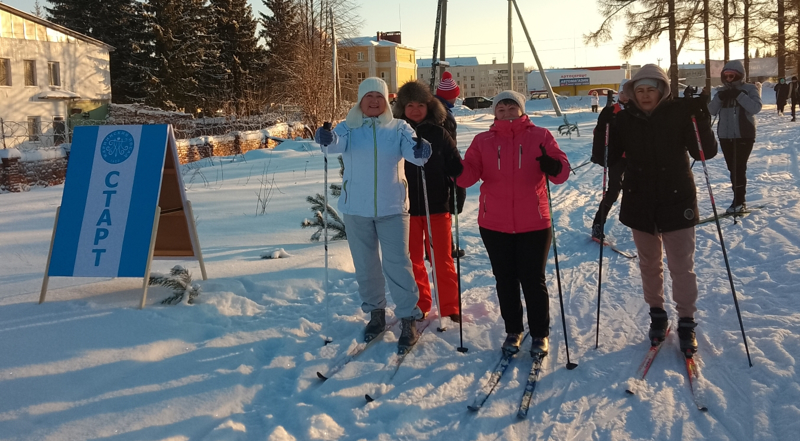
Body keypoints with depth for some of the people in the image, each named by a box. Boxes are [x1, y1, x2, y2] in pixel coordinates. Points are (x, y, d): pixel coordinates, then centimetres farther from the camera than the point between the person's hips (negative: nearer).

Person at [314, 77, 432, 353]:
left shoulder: (398, 128, 0)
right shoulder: (349, 128, 1)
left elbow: (411, 150, -17)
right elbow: (338, 143, -20)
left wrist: (420, 150, -42)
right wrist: (327, 139, -44)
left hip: (392, 208, -2)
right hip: (356, 209, 2)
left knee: (397, 264, -4)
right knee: (365, 265, 13)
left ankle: (409, 320, 6)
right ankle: (376, 313, 31)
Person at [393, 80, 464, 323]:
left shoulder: (439, 133, 0)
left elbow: (456, 167, 2)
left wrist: (459, 195, -5)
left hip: (437, 205, -1)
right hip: (406, 207, 1)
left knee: (442, 260, 5)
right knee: (412, 260, 11)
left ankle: (449, 308, 16)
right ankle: (418, 305, 25)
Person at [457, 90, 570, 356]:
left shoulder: (540, 136, 0)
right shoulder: (483, 141, 5)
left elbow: (562, 170, -6)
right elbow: (469, 173, -3)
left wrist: (553, 166, -29)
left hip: (533, 223, -2)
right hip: (494, 224, 2)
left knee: (533, 279, 4)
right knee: (505, 280, 13)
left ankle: (540, 334, 22)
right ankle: (513, 331, 30)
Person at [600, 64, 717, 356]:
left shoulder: (680, 113, -9)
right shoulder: (624, 119, -3)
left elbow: (705, 152, -12)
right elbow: (608, 158, -2)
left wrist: (701, 120, -27)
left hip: (676, 203, -2)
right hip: (640, 205, 3)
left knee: (682, 266, 3)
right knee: (649, 265, 16)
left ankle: (686, 323, 18)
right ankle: (657, 315, 33)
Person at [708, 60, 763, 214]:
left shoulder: (750, 89, -1)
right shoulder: (721, 90, 10)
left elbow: (756, 108, -15)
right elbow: (712, 110, 3)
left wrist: (739, 95, -21)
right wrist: (719, 97, -14)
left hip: (744, 135, -5)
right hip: (725, 136, 5)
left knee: (739, 168, -10)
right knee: (732, 168, 8)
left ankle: (739, 201, -6)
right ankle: (739, 200, 15)